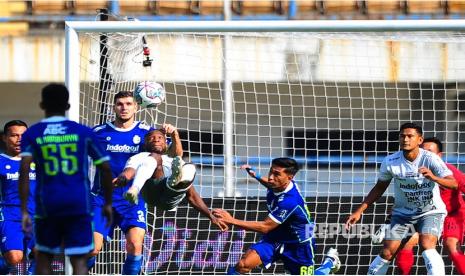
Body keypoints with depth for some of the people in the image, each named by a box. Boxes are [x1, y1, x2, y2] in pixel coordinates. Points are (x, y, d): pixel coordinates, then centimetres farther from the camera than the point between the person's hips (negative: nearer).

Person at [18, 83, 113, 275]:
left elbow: (24, 170, -11)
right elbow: (105, 168, 4)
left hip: (48, 204, 0)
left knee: (44, 257, 20)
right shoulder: (84, 133, 5)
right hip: (79, 204, 0)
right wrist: (108, 203, 16)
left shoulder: (31, 134, 3)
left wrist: (24, 210, -11)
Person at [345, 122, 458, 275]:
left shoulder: (430, 159, -21)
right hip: (403, 213, 3)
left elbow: (453, 184, -29)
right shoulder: (391, 162, -14)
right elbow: (379, 188, 4)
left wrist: (434, 178, -49)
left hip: (431, 212, -3)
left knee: (427, 246, -27)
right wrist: (359, 211, 0)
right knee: (387, 252, -3)